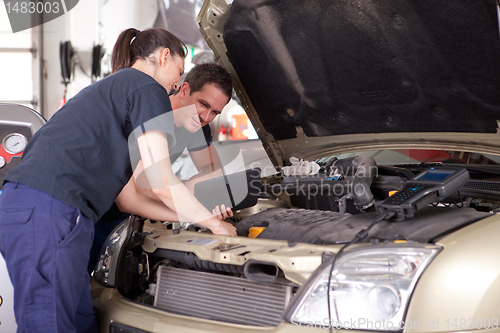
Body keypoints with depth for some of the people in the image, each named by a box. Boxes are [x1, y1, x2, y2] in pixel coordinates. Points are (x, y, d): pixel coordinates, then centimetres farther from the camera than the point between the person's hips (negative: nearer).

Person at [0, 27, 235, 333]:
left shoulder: (107, 91, 30)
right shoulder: (148, 90, 0)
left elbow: (128, 196, 28)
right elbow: (161, 183, -5)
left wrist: (197, 216, 28)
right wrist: (214, 222, 10)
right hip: (49, 217, -10)